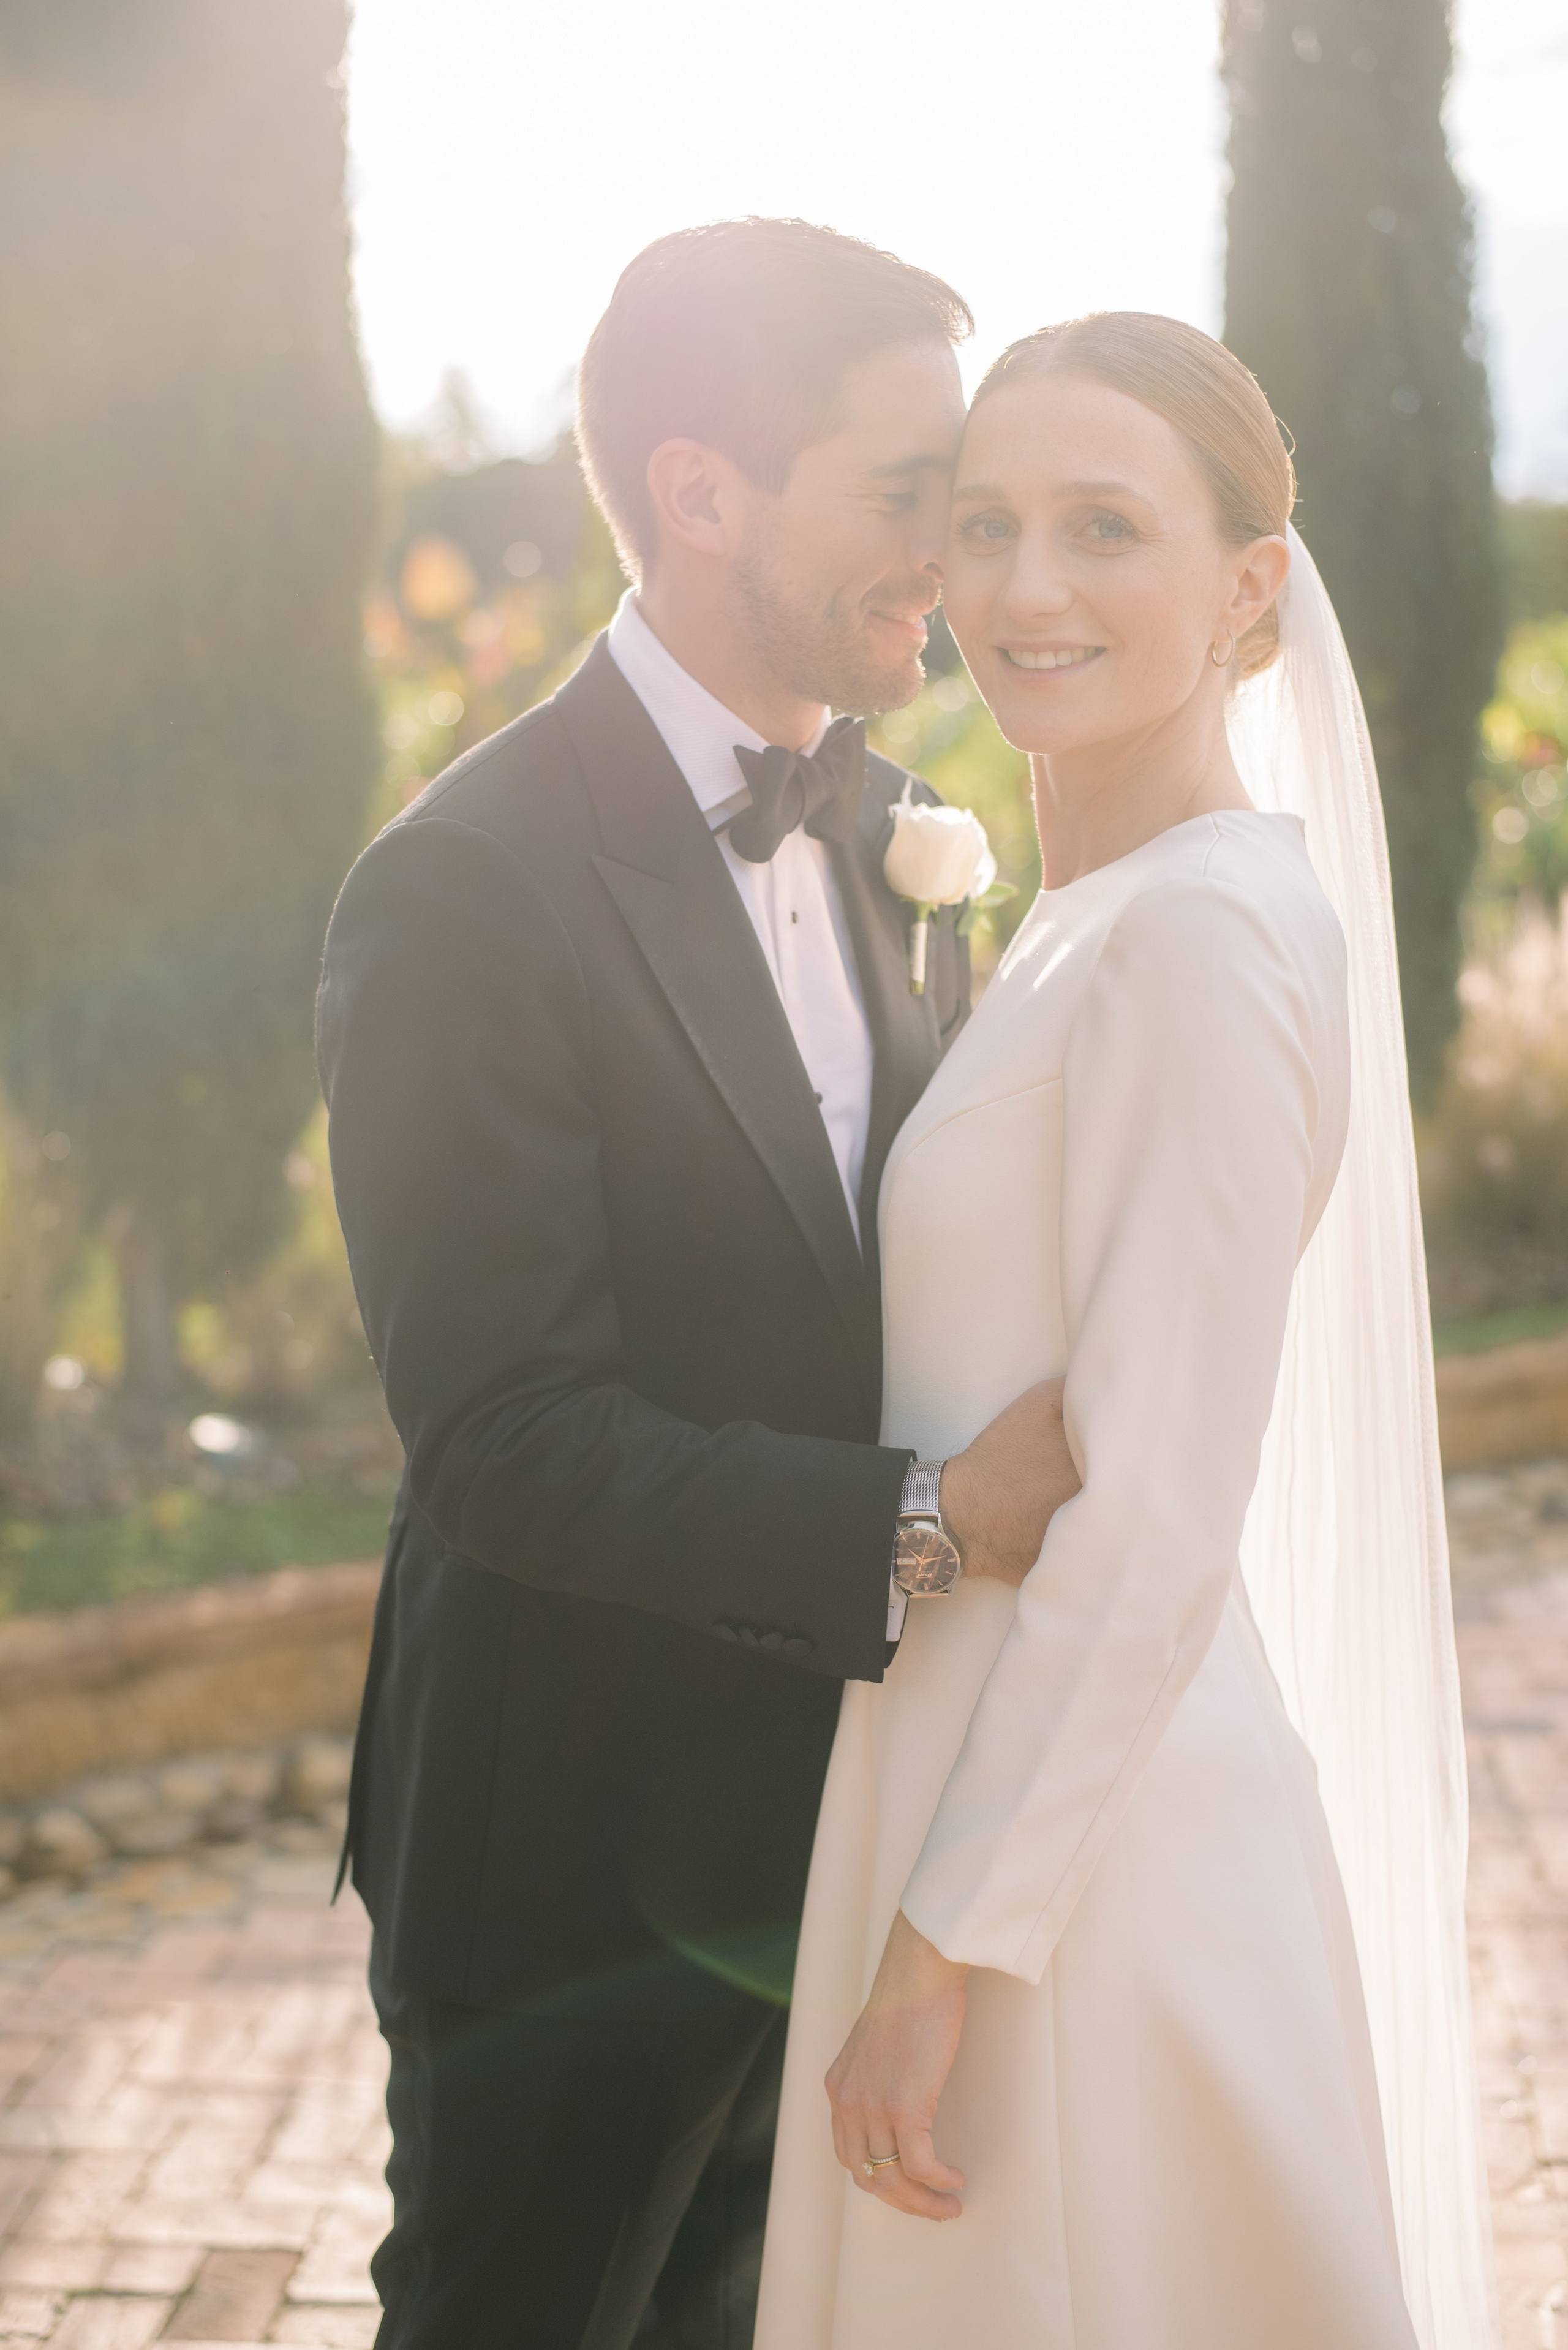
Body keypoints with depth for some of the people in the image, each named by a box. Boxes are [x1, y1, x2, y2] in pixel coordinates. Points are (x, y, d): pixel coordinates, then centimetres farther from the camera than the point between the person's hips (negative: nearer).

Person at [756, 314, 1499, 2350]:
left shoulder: (1206, 933, -19)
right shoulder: (1100, 923, 9)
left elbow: (1156, 1525, -22)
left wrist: (940, 1955, -19)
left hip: (1083, 1849, -9)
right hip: (1008, 1778, 9)